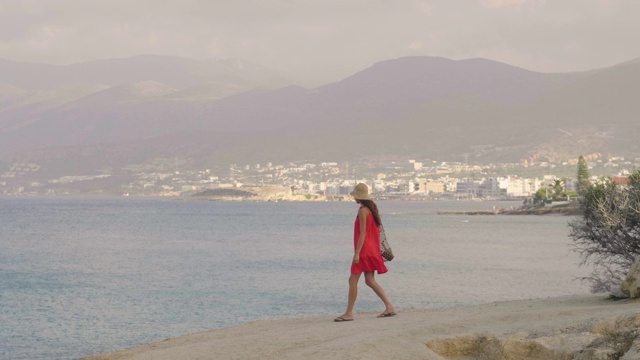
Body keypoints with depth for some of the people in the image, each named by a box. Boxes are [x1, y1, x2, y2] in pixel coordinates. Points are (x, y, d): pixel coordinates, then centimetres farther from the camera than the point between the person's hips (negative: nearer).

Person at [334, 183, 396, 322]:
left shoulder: (363, 210, -14)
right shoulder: (372, 208, 14)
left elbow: (362, 233, -19)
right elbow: (377, 231, 18)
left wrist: (357, 253, -21)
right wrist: (378, 251, 23)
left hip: (364, 251, -9)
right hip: (372, 251, 9)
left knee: (353, 280, -5)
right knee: (370, 281, 10)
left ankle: (349, 313, -4)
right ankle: (389, 307, 4)